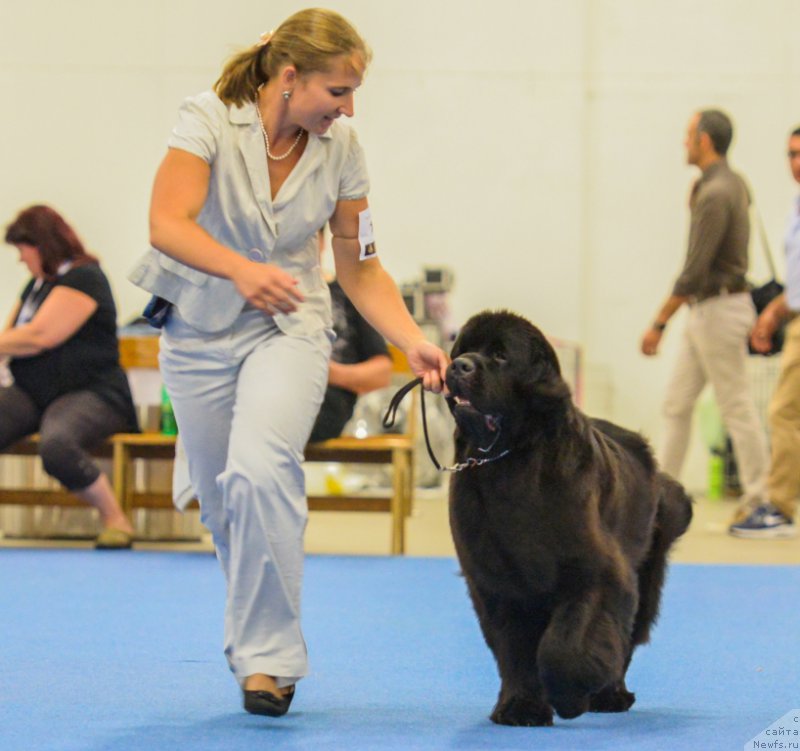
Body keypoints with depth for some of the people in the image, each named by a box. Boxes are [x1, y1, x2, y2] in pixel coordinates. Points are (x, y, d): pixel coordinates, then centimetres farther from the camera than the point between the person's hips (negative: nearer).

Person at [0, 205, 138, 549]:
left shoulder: (83, 278, -7)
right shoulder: (36, 285, 22)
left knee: (55, 446, -38)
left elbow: (40, 337, -15)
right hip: (31, 393, 8)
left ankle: (116, 520, -21)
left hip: (89, 394, -8)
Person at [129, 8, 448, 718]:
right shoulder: (209, 119, -16)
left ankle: (267, 656, -17)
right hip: (197, 331, 0)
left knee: (260, 472, -26)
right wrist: (240, 269, -46)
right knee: (223, 506, 7)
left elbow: (361, 267, 1)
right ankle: (258, 642, 30)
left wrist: (415, 342, -12)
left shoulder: (342, 150, -7)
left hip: (287, 328, 0)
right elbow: (167, 223, -29)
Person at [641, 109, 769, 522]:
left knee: (736, 406, -4)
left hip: (719, 309, -10)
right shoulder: (733, 184, 11)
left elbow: (695, 270, -22)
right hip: (704, 311, 10)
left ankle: (758, 499, 2)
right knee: (677, 402, 11)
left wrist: (659, 323, -18)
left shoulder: (715, 195, -20)